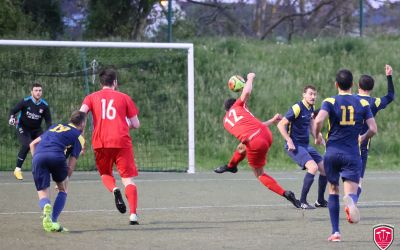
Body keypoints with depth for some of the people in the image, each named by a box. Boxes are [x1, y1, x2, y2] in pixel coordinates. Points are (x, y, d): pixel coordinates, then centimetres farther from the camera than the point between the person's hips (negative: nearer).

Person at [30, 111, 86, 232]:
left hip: (38, 156, 3)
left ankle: (46, 207, -29)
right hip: (56, 156, -3)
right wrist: (65, 181, 21)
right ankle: (53, 222, 4)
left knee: (42, 194, 7)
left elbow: (33, 144, 30)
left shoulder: (55, 127, 35)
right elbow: (70, 166, 11)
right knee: (63, 190, 20)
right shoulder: (78, 136, 19)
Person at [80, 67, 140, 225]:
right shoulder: (124, 98, 10)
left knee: (105, 174, 23)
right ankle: (133, 215, -13)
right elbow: (136, 124, 9)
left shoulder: (92, 98, 12)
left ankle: (114, 190, -10)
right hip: (122, 141, -1)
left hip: (100, 143, 1)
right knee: (128, 179, 2)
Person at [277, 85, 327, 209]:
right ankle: (302, 201, -16)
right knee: (313, 167, -25)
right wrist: (289, 141, -22)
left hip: (306, 145, 9)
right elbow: (281, 125, -17)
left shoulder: (311, 108, 10)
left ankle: (320, 201, 20)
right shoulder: (297, 108, -16)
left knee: (324, 168, 6)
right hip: (294, 146, -9)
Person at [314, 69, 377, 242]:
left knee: (333, 191, 16)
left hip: (332, 152, 0)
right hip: (352, 154, 0)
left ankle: (335, 232, 12)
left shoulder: (330, 102, -1)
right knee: (351, 192, -4)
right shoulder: (363, 103, 4)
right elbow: (373, 129, 0)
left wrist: (317, 137, -1)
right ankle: (350, 201, -43)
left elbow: (318, 120, -19)